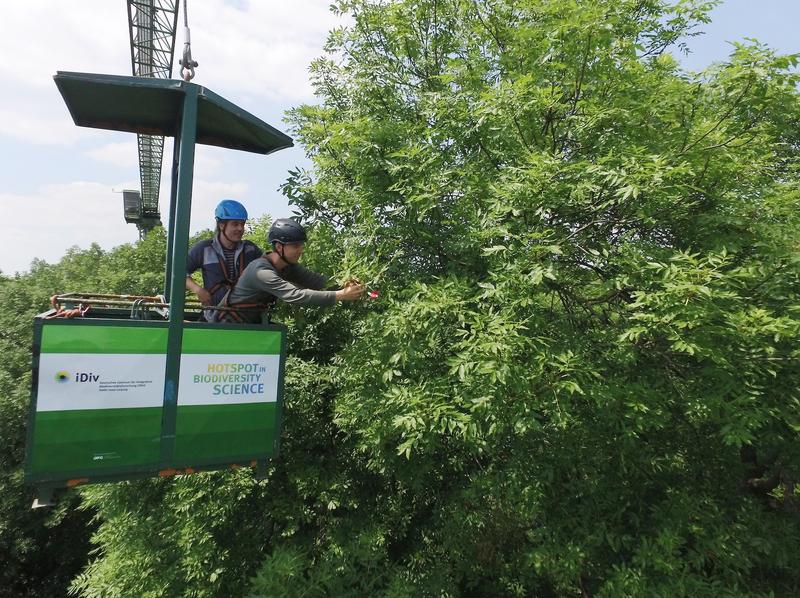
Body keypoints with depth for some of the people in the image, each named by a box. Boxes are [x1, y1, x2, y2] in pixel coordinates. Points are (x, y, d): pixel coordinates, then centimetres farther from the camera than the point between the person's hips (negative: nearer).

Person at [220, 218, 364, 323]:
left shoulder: (289, 267, -4)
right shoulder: (262, 271, -31)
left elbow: (317, 281, -13)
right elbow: (295, 295, -41)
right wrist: (340, 295, -45)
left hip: (253, 322, 8)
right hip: (230, 325, -8)